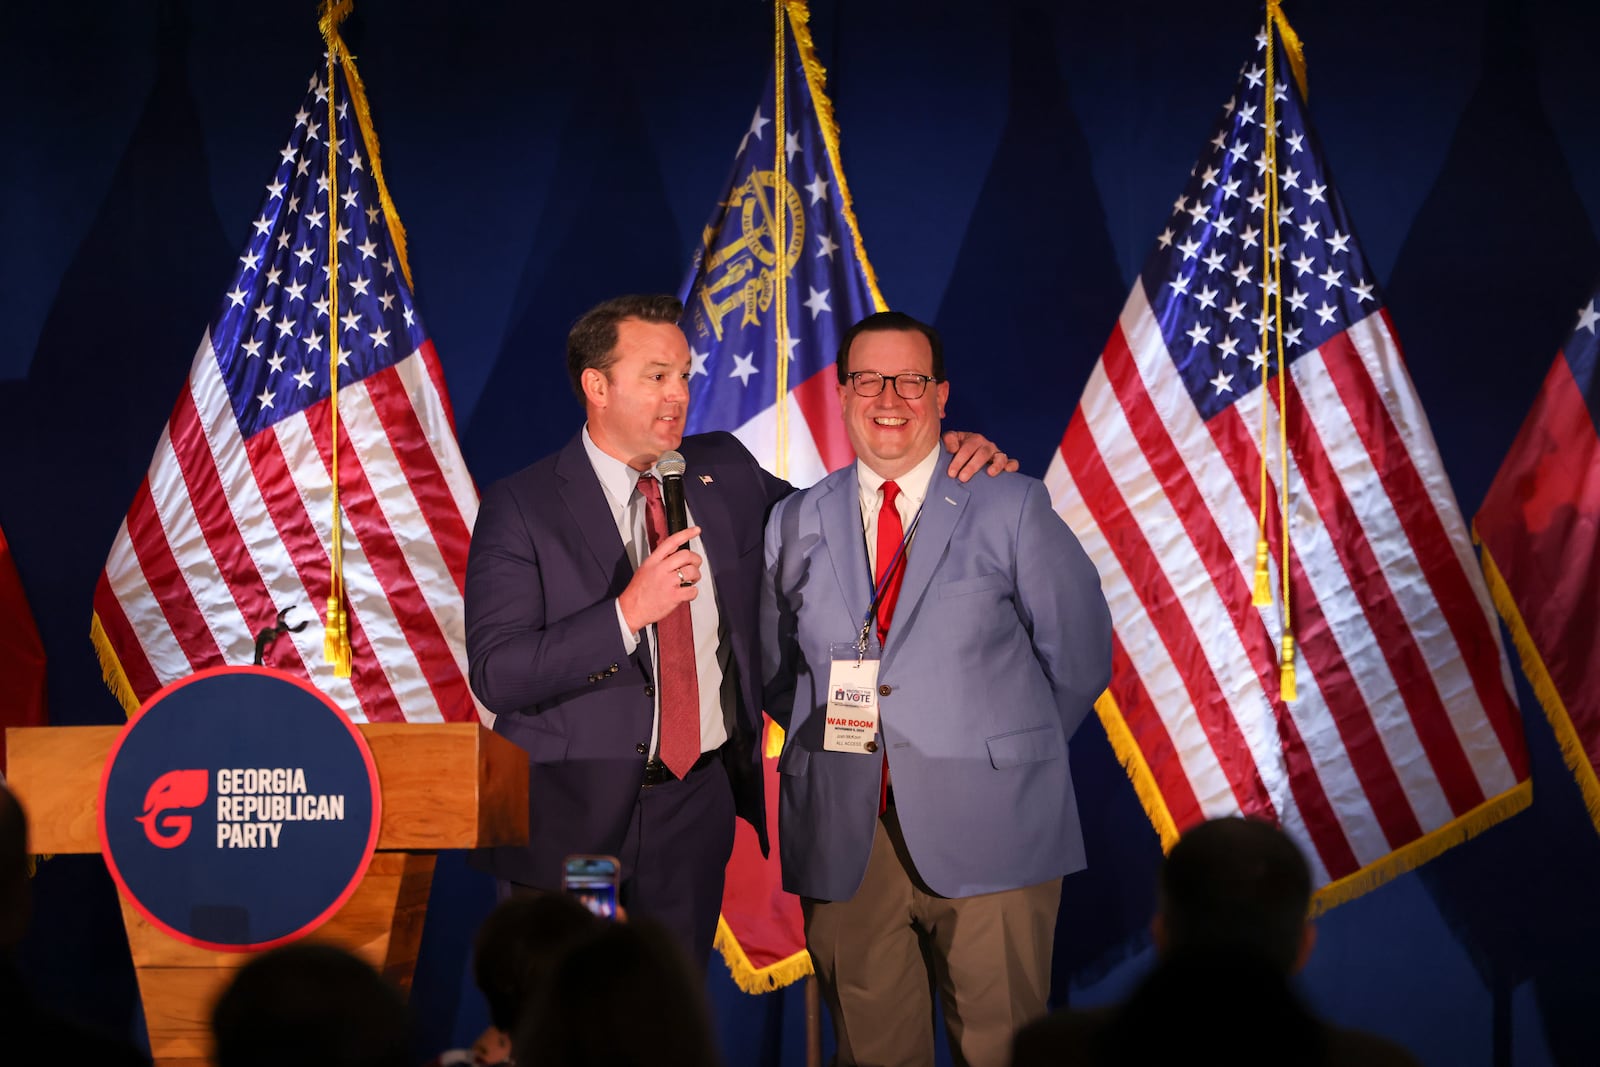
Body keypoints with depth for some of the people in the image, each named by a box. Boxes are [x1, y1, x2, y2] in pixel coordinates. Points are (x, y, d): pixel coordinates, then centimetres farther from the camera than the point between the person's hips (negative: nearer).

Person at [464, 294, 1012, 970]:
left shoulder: (725, 472, 6)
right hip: (568, 810, -4)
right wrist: (628, 611, -27)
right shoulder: (521, 508, -9)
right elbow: (495, 675, -16)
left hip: (696, 805, 4)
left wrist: (948, 461, 4)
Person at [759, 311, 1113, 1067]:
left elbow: (1079, 653, 5)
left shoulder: (1011, 508, 1)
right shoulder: (795, 524, 10)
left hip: (987, 835, -2)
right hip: (843, 842, 3)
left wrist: (1006, 747, 7)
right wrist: (836, 732, 8)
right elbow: (775, 670, 20)